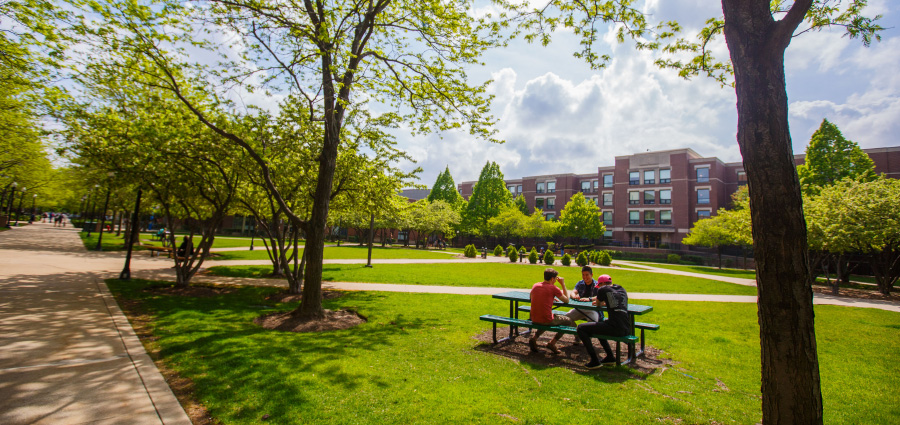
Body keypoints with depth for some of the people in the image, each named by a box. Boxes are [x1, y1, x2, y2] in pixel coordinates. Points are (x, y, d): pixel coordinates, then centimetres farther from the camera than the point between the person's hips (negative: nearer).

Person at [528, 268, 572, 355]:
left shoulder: (535, 285, 6)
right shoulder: (553, 288, -9)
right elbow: (566, 300, 3)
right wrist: (563, 284, 9)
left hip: (534, 319, 6)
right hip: (547, 320, -6)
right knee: (569, 321, 15)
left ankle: (534, 337, 15)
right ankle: (552, 343, 8)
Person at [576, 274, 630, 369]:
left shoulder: (603, 289, 1)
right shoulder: (622, 289, 19)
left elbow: (598, 304, 16)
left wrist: (598, 301, 36)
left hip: (615, 328, -8)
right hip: (627, 329, 8)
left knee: (581, 328, 1)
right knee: (599, 326, 34)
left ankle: (594, 361, -2)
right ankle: (610, 356, 32)